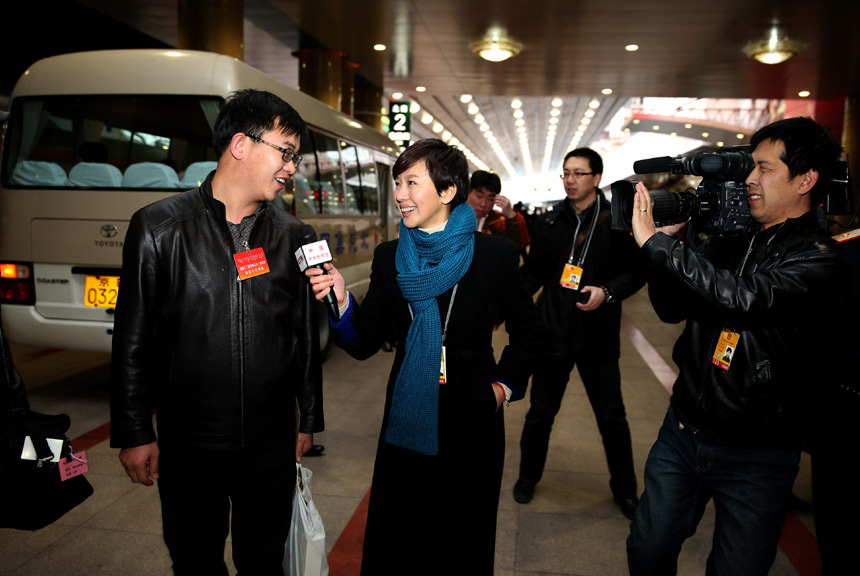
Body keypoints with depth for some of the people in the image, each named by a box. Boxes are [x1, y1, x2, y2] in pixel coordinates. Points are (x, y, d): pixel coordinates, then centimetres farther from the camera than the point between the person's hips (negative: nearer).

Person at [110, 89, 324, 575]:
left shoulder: (291, 235, 2)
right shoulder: (160, 228, -7)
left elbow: (305, 335, 7)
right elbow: (133, 341, -3)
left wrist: (309, 419, 11)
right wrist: (134, 434, -2)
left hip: (271, 443, 2)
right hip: (188, 444, -2)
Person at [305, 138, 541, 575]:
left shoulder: (495, 254, -6)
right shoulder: (389, 257, 2)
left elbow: (527, 331, 7)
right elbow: (364, 343, 0)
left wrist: (505, 384, 0)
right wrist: (341, 301, -16)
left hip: (471, 424, -2)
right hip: (406, 426, 2)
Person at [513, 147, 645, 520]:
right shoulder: (548, 223, 5)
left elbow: (636, 271, -2)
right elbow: (533, 274, 8)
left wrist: (608, 292, -18)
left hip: (598, 335, -2)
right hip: (554, 331, 2)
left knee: (612, 419, 9)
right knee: (540, 412, 13)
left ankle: (624, 488, 31)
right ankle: (528, 476, 35)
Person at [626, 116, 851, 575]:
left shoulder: (822, 261, -14)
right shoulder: (729, 240, 4)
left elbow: (745, 298, -33)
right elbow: (672, 309, 6)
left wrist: (655, 242, -30)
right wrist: (669, 239, -9)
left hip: (755, 456, -5)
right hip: (684, 430, 5)